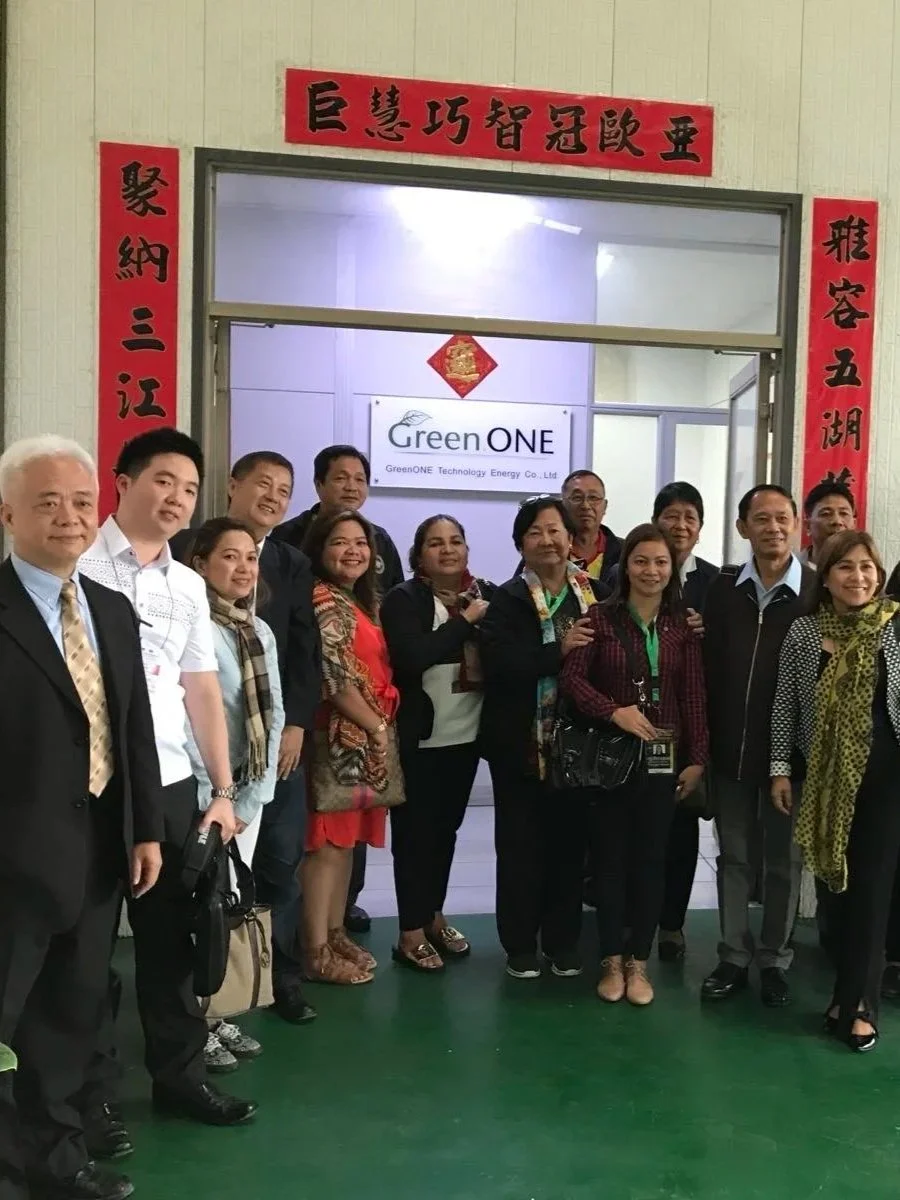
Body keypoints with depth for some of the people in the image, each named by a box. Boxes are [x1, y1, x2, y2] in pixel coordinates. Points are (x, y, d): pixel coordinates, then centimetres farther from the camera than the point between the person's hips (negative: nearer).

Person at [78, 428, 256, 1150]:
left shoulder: (190, 587, 12)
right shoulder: (78, 566, -5)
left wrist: (223, 790, 11)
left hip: (171, 784, 5)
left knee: (173, 936, 14)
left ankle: (179, 1076, 31)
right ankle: (91, 1092, 25)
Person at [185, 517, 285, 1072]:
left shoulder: (261, 632, 9)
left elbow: (274, 714, 8)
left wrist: (252, 797, 0)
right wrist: (213, 799, -13)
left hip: (247, 790, 6)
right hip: (198, 791, -6)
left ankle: (219, 1015, 24)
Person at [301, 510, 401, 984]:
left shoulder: (362, 600, 16)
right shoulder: (322, 600, -12)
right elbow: (333, 677, -19)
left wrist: (380, 726, 12)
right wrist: (376, 726, -13)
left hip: (364, 739, 9)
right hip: (341, 736, -9)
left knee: (347, 838, 14)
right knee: (328, 842, -4)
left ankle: (335, 935, 24)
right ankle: (317, 953, 4)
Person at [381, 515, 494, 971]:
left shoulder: (487, 595, 4)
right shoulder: (403, 599, -8)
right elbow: (413, 657, -24)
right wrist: (466, 620, -17)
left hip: (467, 733, 5)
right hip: (418, 736, -5)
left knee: (446, 829, 17)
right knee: (414, 832, 5)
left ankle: (434, 916, 34)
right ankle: (411, 933, 16)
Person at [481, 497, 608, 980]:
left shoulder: (598, 595, 5)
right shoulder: (506, 600, -2)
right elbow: (499, 666, -17)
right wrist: (559, 650, -22)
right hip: (521, 742, -2)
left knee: (570, 841, 10)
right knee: (521, 844, 7)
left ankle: (563, 942, 27)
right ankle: (520, 945, 23)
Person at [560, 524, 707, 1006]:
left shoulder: (683, 626, 3)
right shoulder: (601, 618, -3)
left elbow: (694, 696, 1)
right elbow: (571, 678, -10)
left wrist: (697, 758, -4)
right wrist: (614, 711, -23)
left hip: (664, 759, 2)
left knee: (650, 859, 8)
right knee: (610, 859, 7)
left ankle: (638, 962, 22)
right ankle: (611, 961, 22)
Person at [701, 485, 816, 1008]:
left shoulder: (819, 591, -7)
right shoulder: (723, 587, 2)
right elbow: (709, 666, 2)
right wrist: (706, 740, -1)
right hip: (731, 747, 3)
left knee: (784, 859, 11)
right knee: (734, 856, 13)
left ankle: (775, 962, 27)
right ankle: (734, 958, 26)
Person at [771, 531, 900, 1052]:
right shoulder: (805, 630, 0)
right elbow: (785, 702, 3)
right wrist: (781, 768, 0)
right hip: (826, 772, 2)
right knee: (838, 878, 8)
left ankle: (856, 1003, 9)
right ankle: (854, 991, 23)